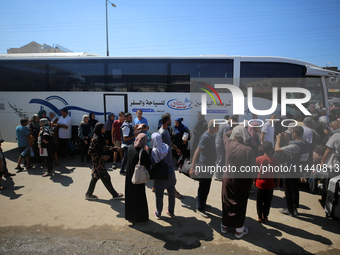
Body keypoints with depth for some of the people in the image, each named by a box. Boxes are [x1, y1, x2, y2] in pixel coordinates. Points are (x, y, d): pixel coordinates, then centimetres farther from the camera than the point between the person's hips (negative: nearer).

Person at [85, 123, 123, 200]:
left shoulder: (101, 137, 6)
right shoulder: (95, 139, -22)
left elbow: (104, 147, 17)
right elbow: (90, 151, -20)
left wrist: (113, 148, 6)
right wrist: (101, 156, -20)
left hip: (100, 161, 9)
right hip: (98, 162, -9)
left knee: (96, 177, 17)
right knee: (105, 178, 3)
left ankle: (89, 194, 29)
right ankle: (114, 194, 15)